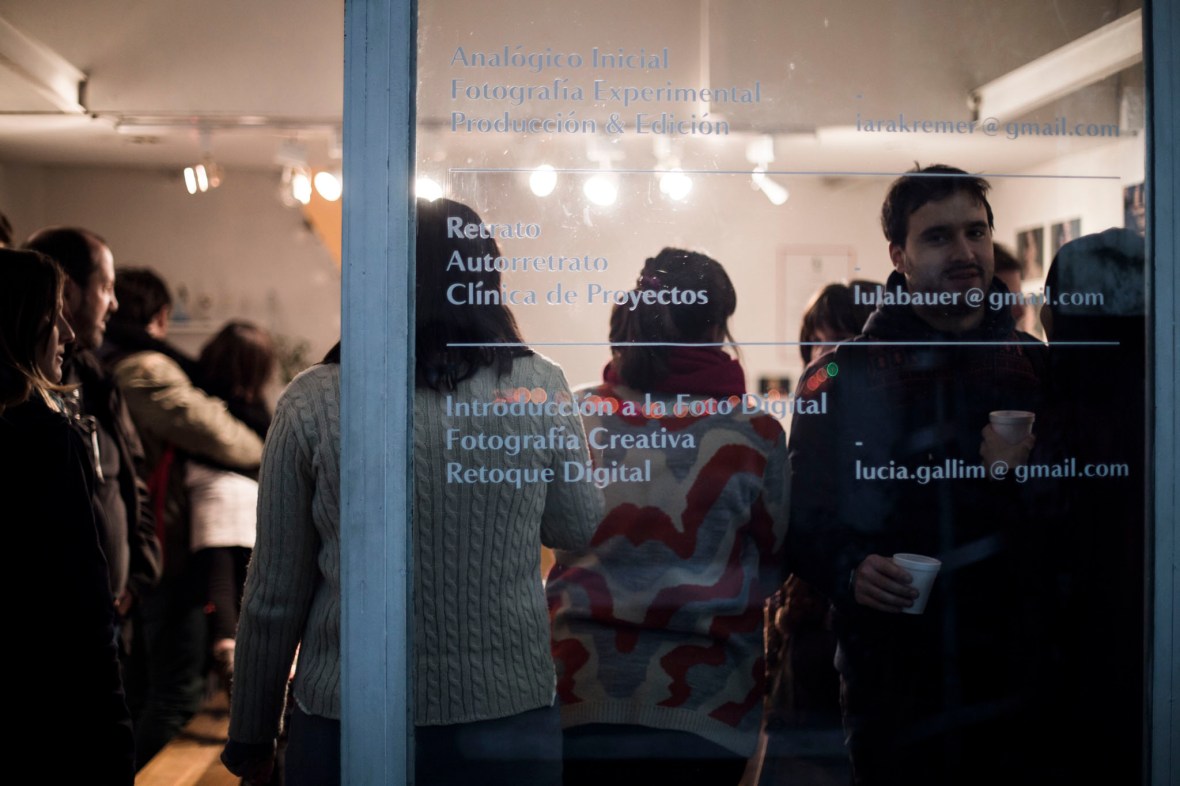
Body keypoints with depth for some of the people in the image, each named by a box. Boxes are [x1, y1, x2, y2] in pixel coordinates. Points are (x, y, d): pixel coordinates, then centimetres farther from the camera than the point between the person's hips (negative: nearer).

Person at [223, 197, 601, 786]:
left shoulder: (313, 402, -8)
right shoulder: (540, 388, -6)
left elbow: (274, 595, -4)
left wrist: (250, 736, 8)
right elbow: (578, 528, 8)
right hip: (508, 722, 1)